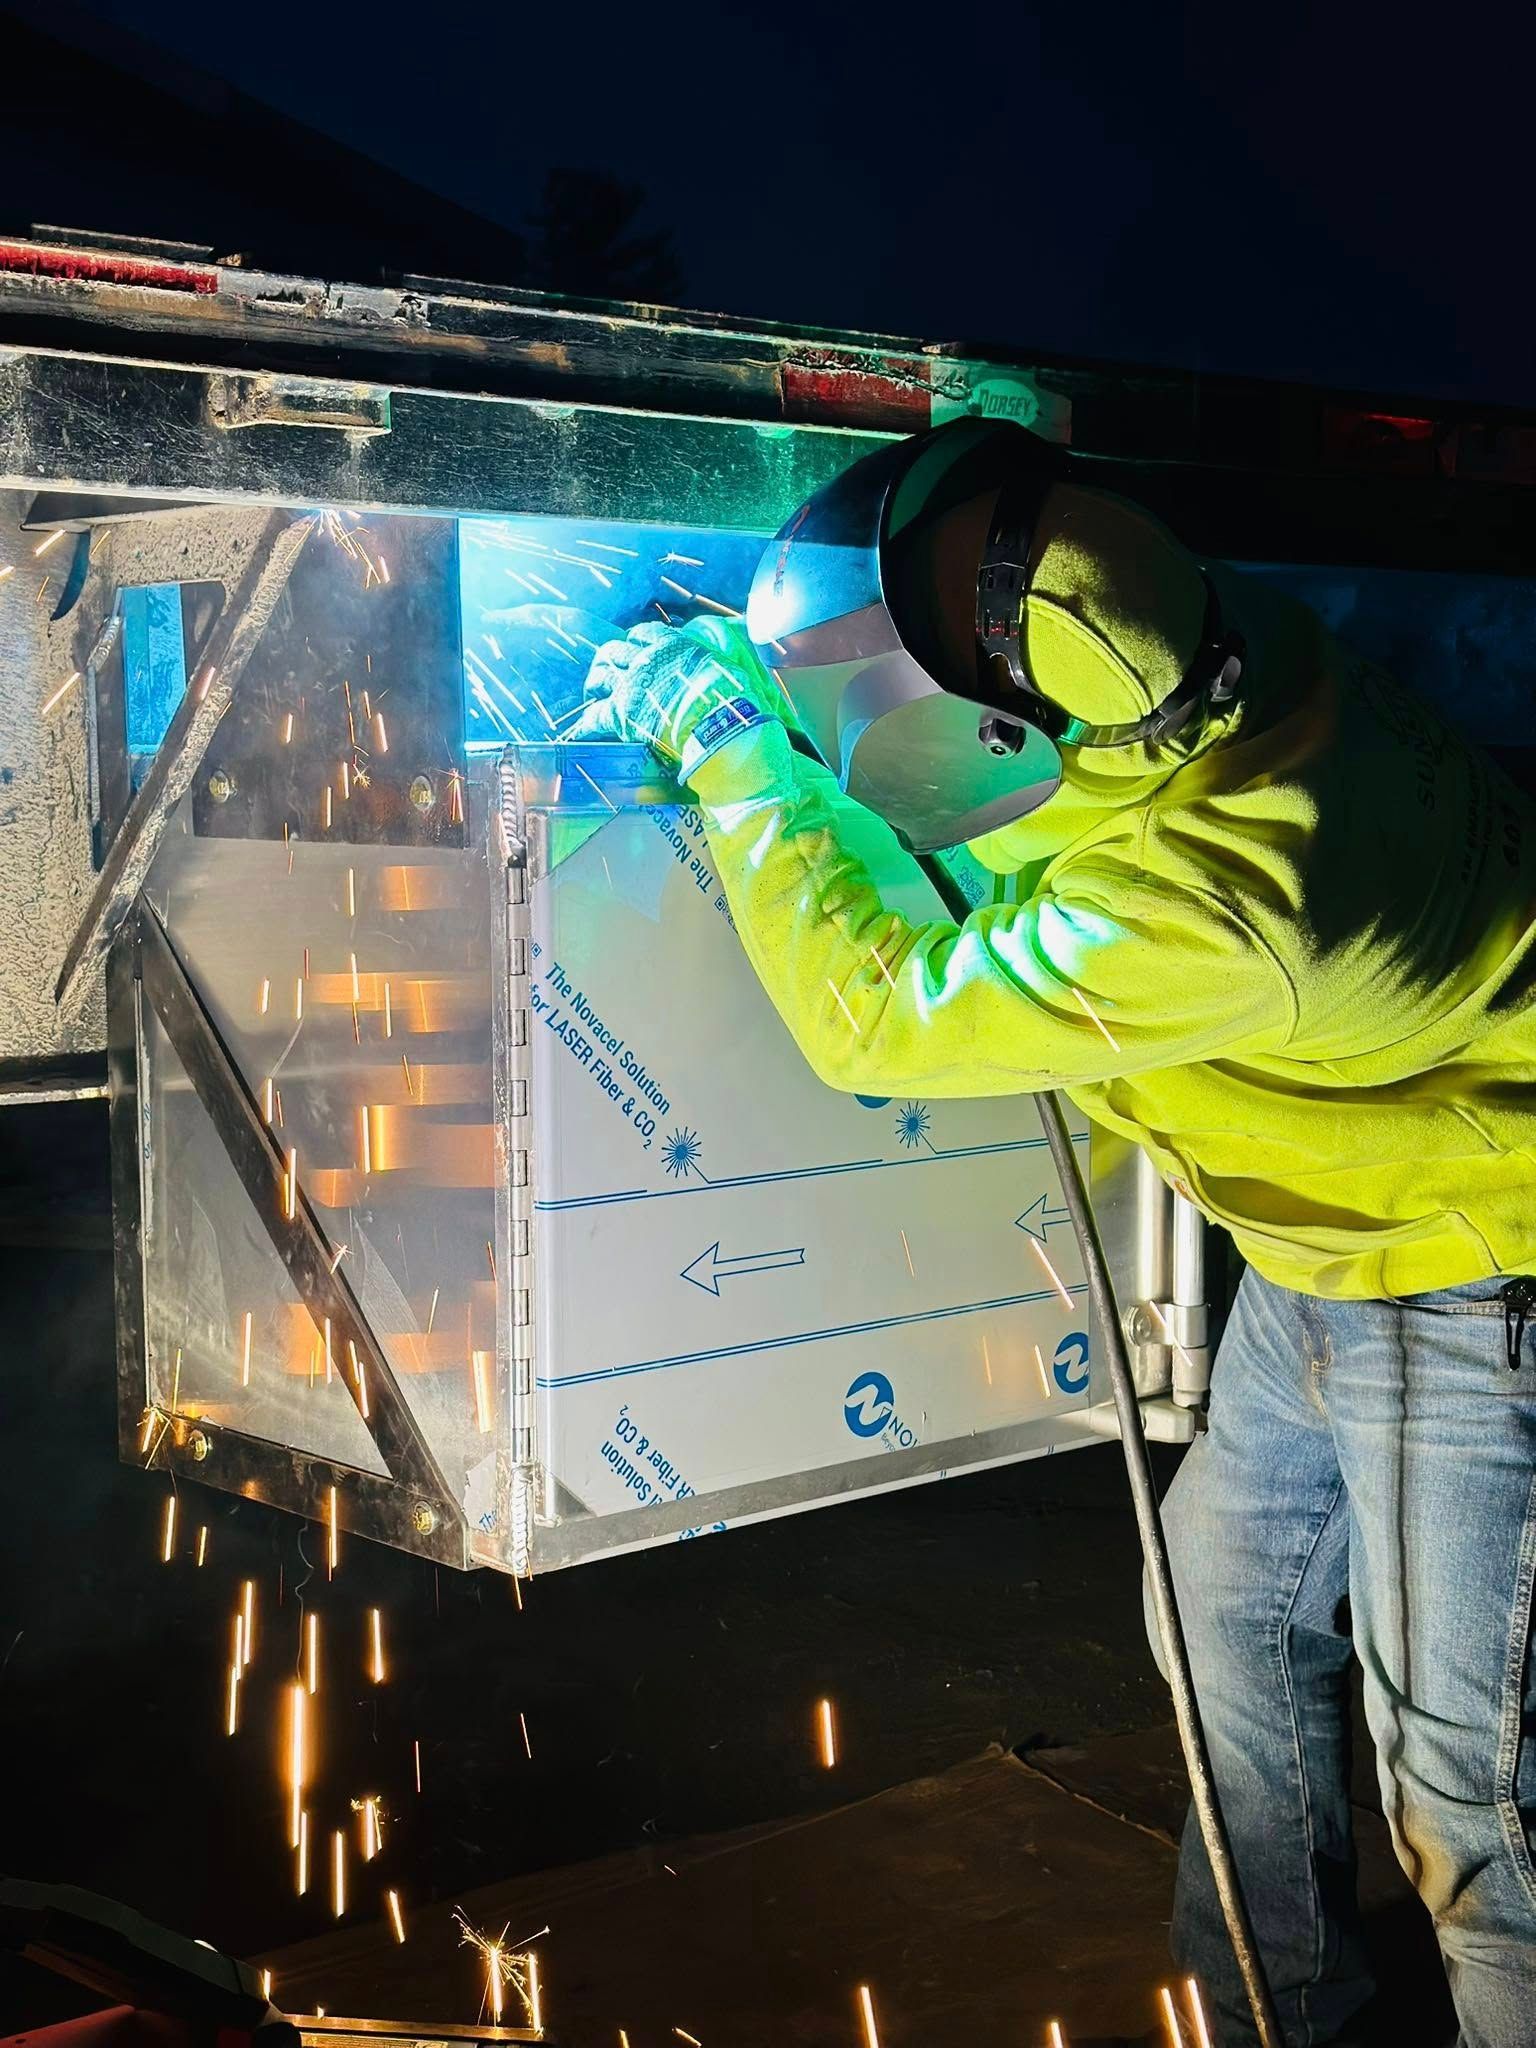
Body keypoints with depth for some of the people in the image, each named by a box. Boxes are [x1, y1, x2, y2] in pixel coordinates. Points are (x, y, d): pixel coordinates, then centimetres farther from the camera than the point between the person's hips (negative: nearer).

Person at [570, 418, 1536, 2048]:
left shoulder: (1199, 900, -41)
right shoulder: (1202, 646, -16)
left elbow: (880, 1013, -26)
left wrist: (735, 753, -18)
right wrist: (744, 667, -2)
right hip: (1322, 1251, 9)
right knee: (1236, 1608, 19)